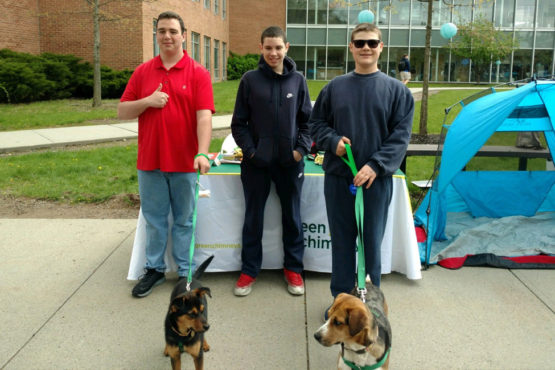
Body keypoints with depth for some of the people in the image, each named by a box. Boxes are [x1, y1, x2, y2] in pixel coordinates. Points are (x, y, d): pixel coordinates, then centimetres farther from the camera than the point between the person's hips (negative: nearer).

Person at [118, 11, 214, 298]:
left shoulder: (197, 74, -3)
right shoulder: (142, 72, 7)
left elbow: (204, 116, -13)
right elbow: (122, 112, 7)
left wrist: (202, 152, -26)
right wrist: (147, 101, -12)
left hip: (184, 162, -3)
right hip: (149, 161, 3)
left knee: (184, 220, 9)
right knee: (154, 219, 13)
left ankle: (185, 273, 23)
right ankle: (154, 269, 29)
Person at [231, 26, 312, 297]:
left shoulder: (297, 80, 3)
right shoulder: (250, 80, -1)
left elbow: (307, 120, 7)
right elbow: (239, 123, 2)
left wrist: (302, 148, -6)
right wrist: (250, 150, -9)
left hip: (290, 162, 1)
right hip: (256, 162, -1)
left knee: (292, 216, 12)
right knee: (253, 217, 10)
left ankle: (293, 268, 28)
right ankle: (249, 270, 24)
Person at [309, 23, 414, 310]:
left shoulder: (396, 90, 1)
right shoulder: (335, 87, 7)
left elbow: (401, 134, -4)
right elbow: (316, 123, 12)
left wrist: (376, 165, -16)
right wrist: (333, 141, -9)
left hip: (377, 179, -2)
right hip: (338, 177, 2)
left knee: (372, 241, 7)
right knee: (341, 240, 11)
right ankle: (341, 298, 25)